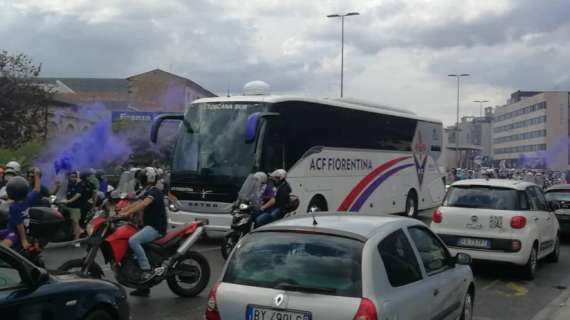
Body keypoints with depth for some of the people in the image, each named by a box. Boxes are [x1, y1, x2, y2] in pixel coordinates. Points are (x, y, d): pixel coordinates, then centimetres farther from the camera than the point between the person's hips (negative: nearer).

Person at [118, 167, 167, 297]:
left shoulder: (154, 191, -11)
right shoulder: (148, 192, 22)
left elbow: (143, 204, -28)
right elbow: (136, 204, 18)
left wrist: (127, 213, -36)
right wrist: (118, 212, 8)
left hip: (156, 228, -11)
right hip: (150, 227, 11)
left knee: (133, 240, -30)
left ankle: (148, 270, -28)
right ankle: (143, 287, 14)